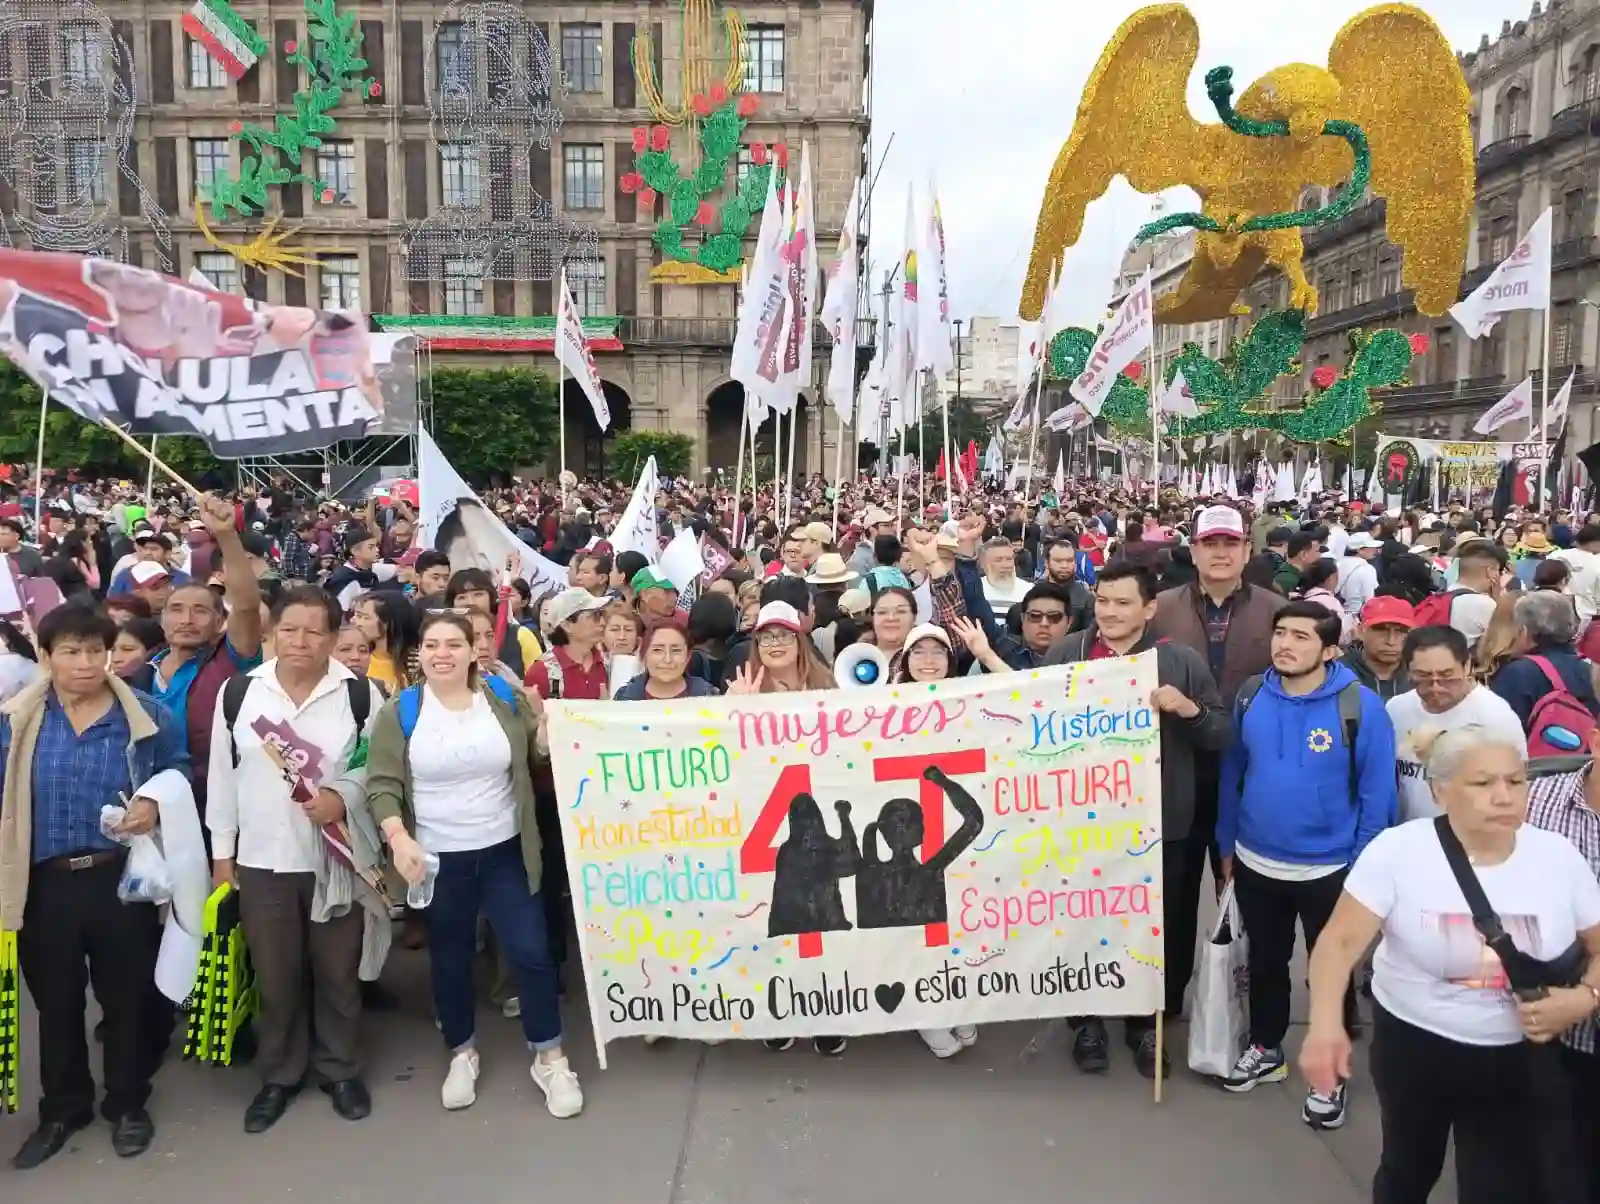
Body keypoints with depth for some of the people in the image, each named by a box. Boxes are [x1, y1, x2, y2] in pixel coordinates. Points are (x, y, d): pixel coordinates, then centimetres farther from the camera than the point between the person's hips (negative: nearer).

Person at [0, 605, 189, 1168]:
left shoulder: (146, 715, -3)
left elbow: (179, 767, 10)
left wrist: (157, 798, -12)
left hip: (122, 880, -1)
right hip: (45, 884, 1)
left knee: (126, 997, 11)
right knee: (55, 1002, 16)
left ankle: (127, 1105, 31)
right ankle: (62, 1109, 35)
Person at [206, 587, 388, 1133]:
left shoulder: (360, 694, -7)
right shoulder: (239, 693, -1)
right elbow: (222, 776, 6)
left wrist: (343, 797, -20)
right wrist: (222, 852, 7)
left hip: (337, 858, -1)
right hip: (262, 860, 2)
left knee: (337, 971, 11)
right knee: (275, 976, 13)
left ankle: (340, 1069, 30)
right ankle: (279, 1074, 31)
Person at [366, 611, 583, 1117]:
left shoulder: (506, 700, -1)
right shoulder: (399, 711, -4)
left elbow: (542, 755, 2)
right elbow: (381, 784, -7)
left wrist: (545, 713, -16)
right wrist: (398, 837, -21)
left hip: (505, 852, 0)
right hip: (437, 859, 0)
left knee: (531, 950, 0)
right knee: (450, 959, 13)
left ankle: (549, 1057, 17)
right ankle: (462, 1054, 34)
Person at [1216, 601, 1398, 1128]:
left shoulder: (1360, 706, -17)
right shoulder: (1251, 698, -6)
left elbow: (1376, 791, -12)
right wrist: (1227, 844, 6)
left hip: (1328, 869, -3)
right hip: (1255, 863, 4)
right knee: (1265, 962, 22)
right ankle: (1265, 1049, 43)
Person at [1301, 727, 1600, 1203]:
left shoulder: (1559, 855, -6)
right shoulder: (1397, 849, -16)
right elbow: (1341, 941, -19)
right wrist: (1325, 1023, -34)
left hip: (1521, 1058, 1)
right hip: (1413, 1046, -1)